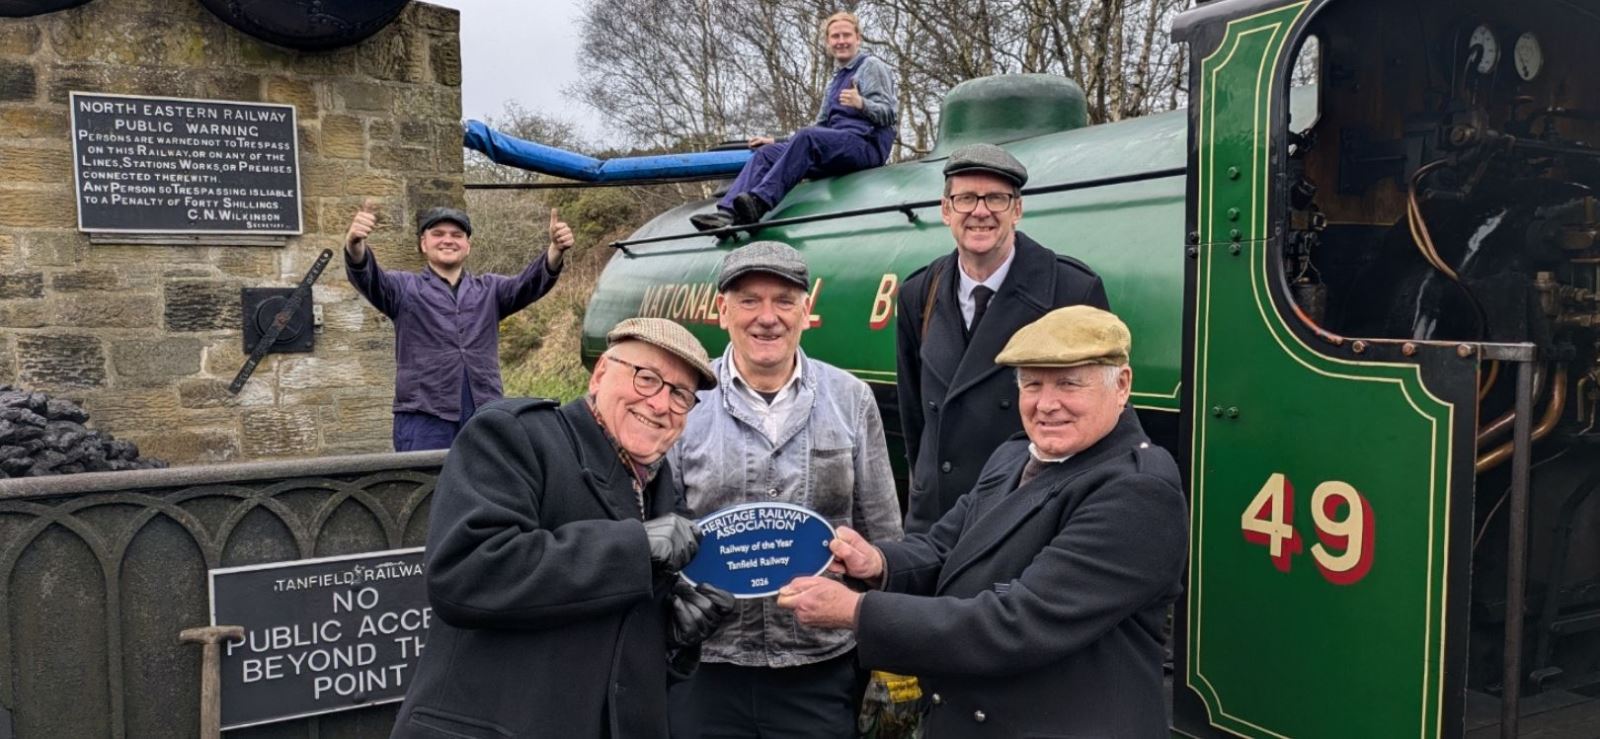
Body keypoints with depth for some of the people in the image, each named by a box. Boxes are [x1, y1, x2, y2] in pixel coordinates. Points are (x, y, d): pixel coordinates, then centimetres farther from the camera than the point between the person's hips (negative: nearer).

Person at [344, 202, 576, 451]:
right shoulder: (405, 288, 9)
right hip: (423, 418, -2)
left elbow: (529, 283, -1)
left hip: (485, 419, 3)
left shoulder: (489, 290, 16)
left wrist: (555, 251, -22)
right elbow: (368, 278, -9)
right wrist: (355, 245, -32)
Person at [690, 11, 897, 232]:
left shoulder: (872, 66, 7)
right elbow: (820, 126, 30)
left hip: (866, 143, -7)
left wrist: (861, 104, -25)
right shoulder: (835, 81, 29)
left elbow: (888, 113, -5)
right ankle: (728, 212, -30)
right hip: (836, 146, 7)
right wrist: (777, 142, 22)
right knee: (766, 153, -9)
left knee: (807, 138, -35)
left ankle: (759, 202, -46)